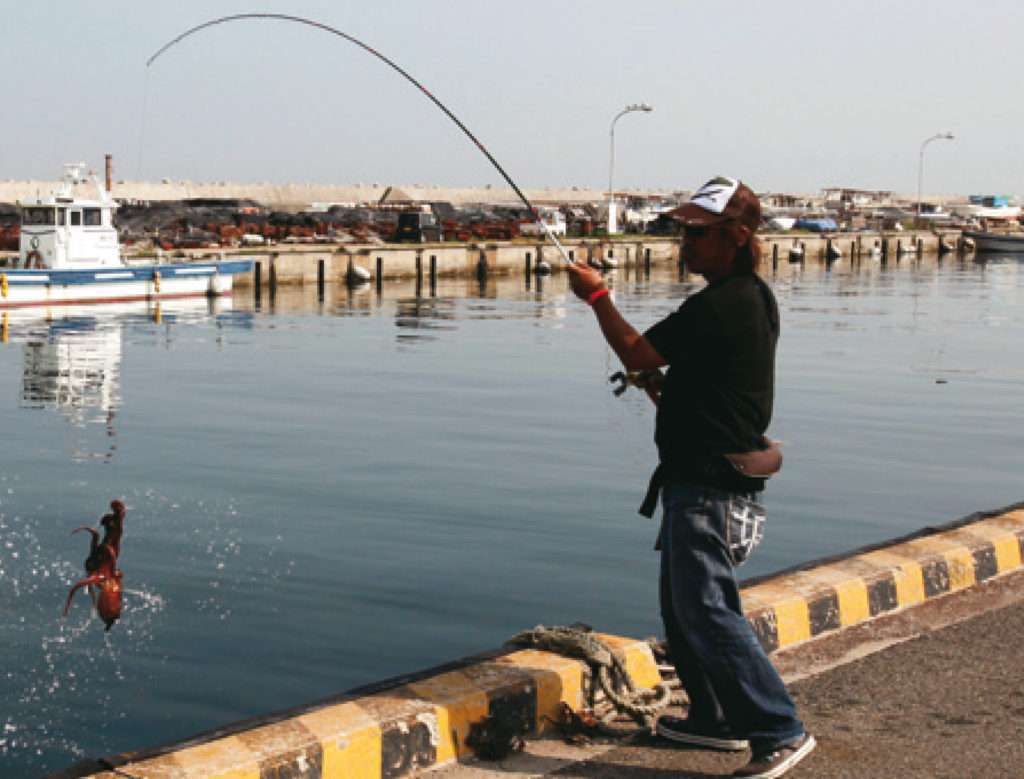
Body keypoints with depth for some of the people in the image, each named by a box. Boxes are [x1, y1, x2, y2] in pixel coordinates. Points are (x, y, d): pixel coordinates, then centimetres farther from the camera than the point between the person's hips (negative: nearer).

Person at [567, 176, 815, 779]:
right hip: (708, 478, 11)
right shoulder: (756, 298, 12)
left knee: (707, 609, -10)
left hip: (708, 485, -11)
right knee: (682, 604, 19)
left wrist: (597, 294, -5)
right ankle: (717, 718, 28)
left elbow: (637, 355, -15)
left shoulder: (717, 306, -20)